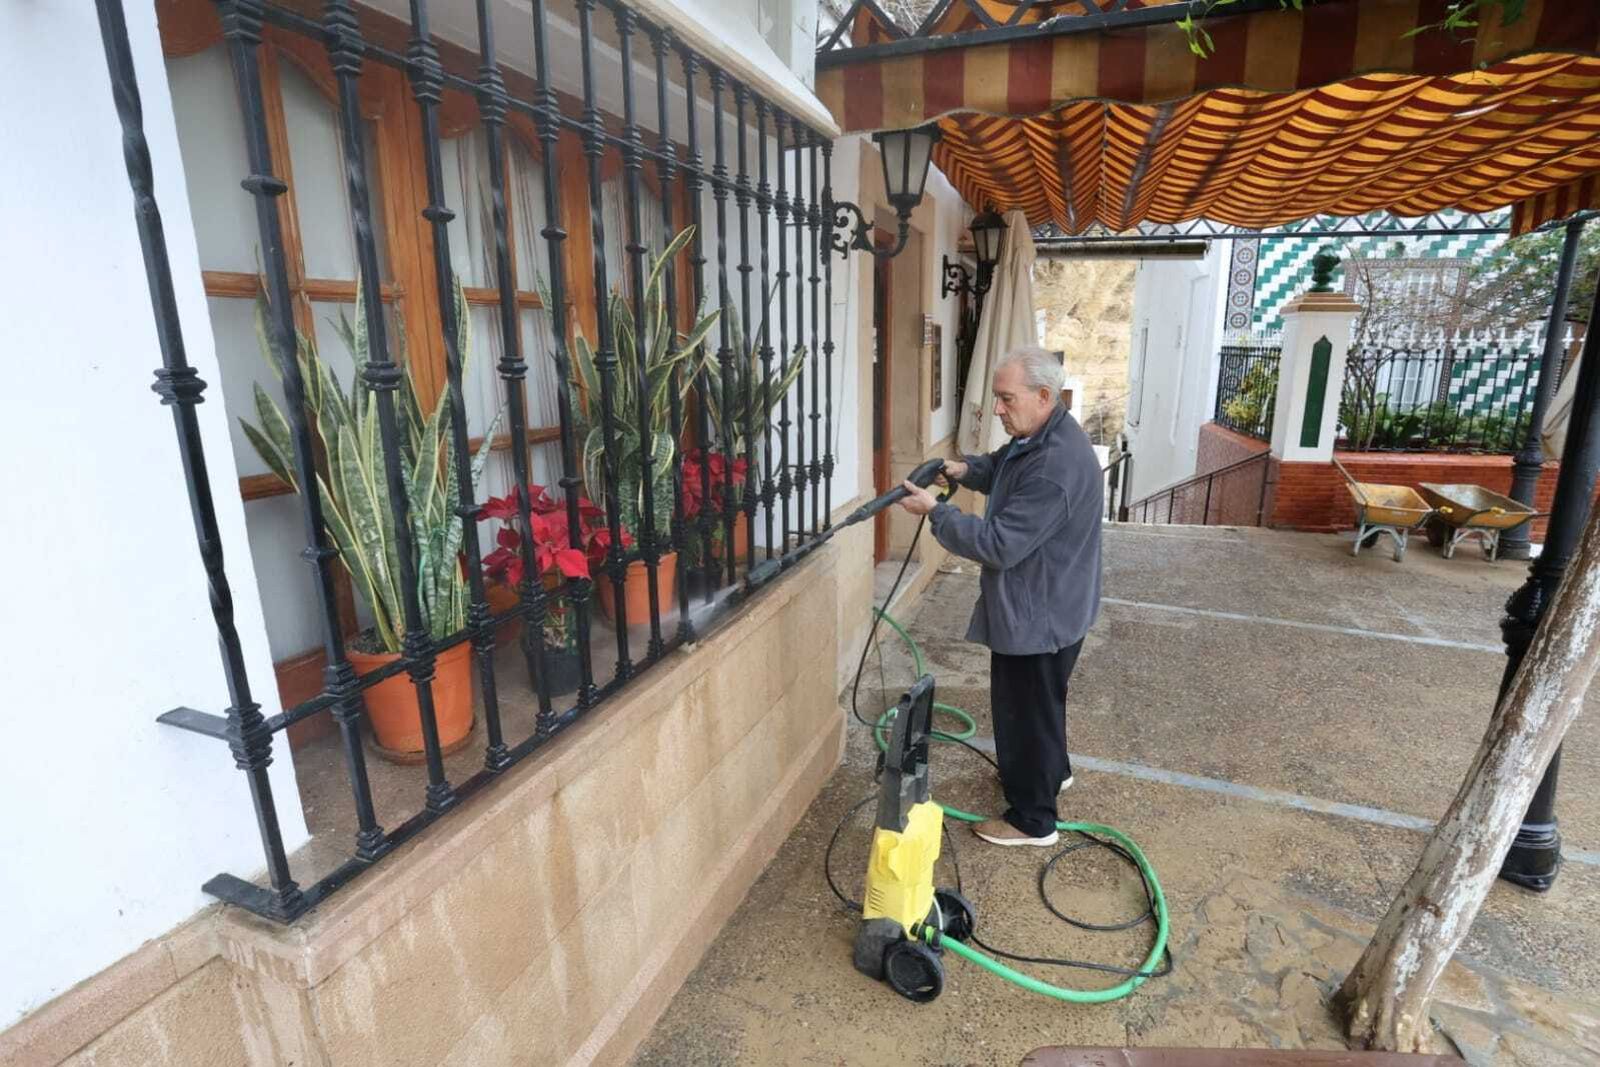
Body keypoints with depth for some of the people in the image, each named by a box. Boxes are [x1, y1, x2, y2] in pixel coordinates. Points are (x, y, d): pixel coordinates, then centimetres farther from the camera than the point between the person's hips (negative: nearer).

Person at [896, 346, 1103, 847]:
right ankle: (1052, 770, 51)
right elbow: (1002, 468, 21)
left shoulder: (1055, 466, -31)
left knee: (1025, 710, 6)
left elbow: (999, 543, -31)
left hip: (1040, 613, -10)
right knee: (1039, 702, 28)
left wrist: (935, 511, -24)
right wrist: (965, 469, 1)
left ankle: (1032, 819, 25)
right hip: (1040, 603, 10)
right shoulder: (1039, 436, 2)